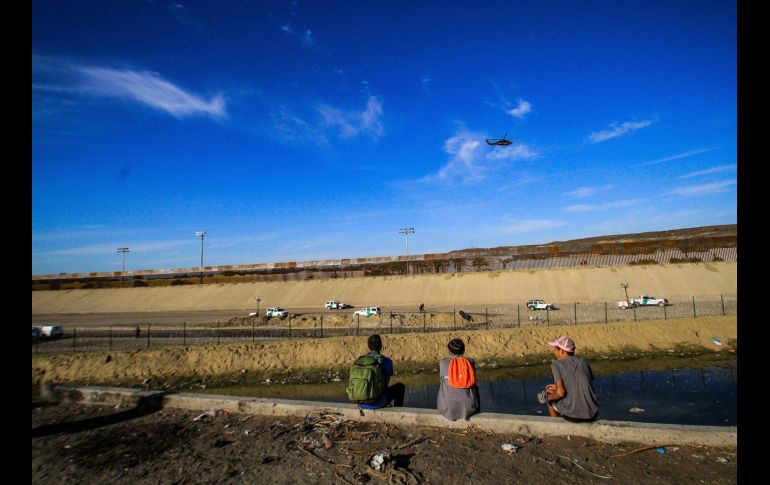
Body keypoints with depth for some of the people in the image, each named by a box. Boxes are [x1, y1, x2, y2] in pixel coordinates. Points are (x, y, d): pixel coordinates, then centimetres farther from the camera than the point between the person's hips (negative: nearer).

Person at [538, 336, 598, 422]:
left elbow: (560, 393, -15)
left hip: (572, 415, -4)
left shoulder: (556, 364, -7)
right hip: (592, 415, 4)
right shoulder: (583, 361, 8)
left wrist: (546, 398, 5)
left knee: (548, 396, 25)